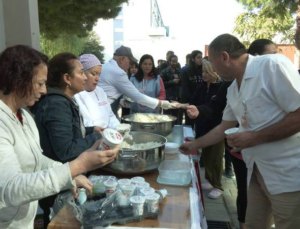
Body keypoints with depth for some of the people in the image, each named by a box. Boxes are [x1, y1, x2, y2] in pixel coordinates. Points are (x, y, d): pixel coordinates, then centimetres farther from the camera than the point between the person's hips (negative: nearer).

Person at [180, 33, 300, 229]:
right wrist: (194, 145, 25)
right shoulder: (233, 89, 9)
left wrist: (255, 137, -19)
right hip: (258, 171, 7)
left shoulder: (273, 65, -15)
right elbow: (225, 127, 20)